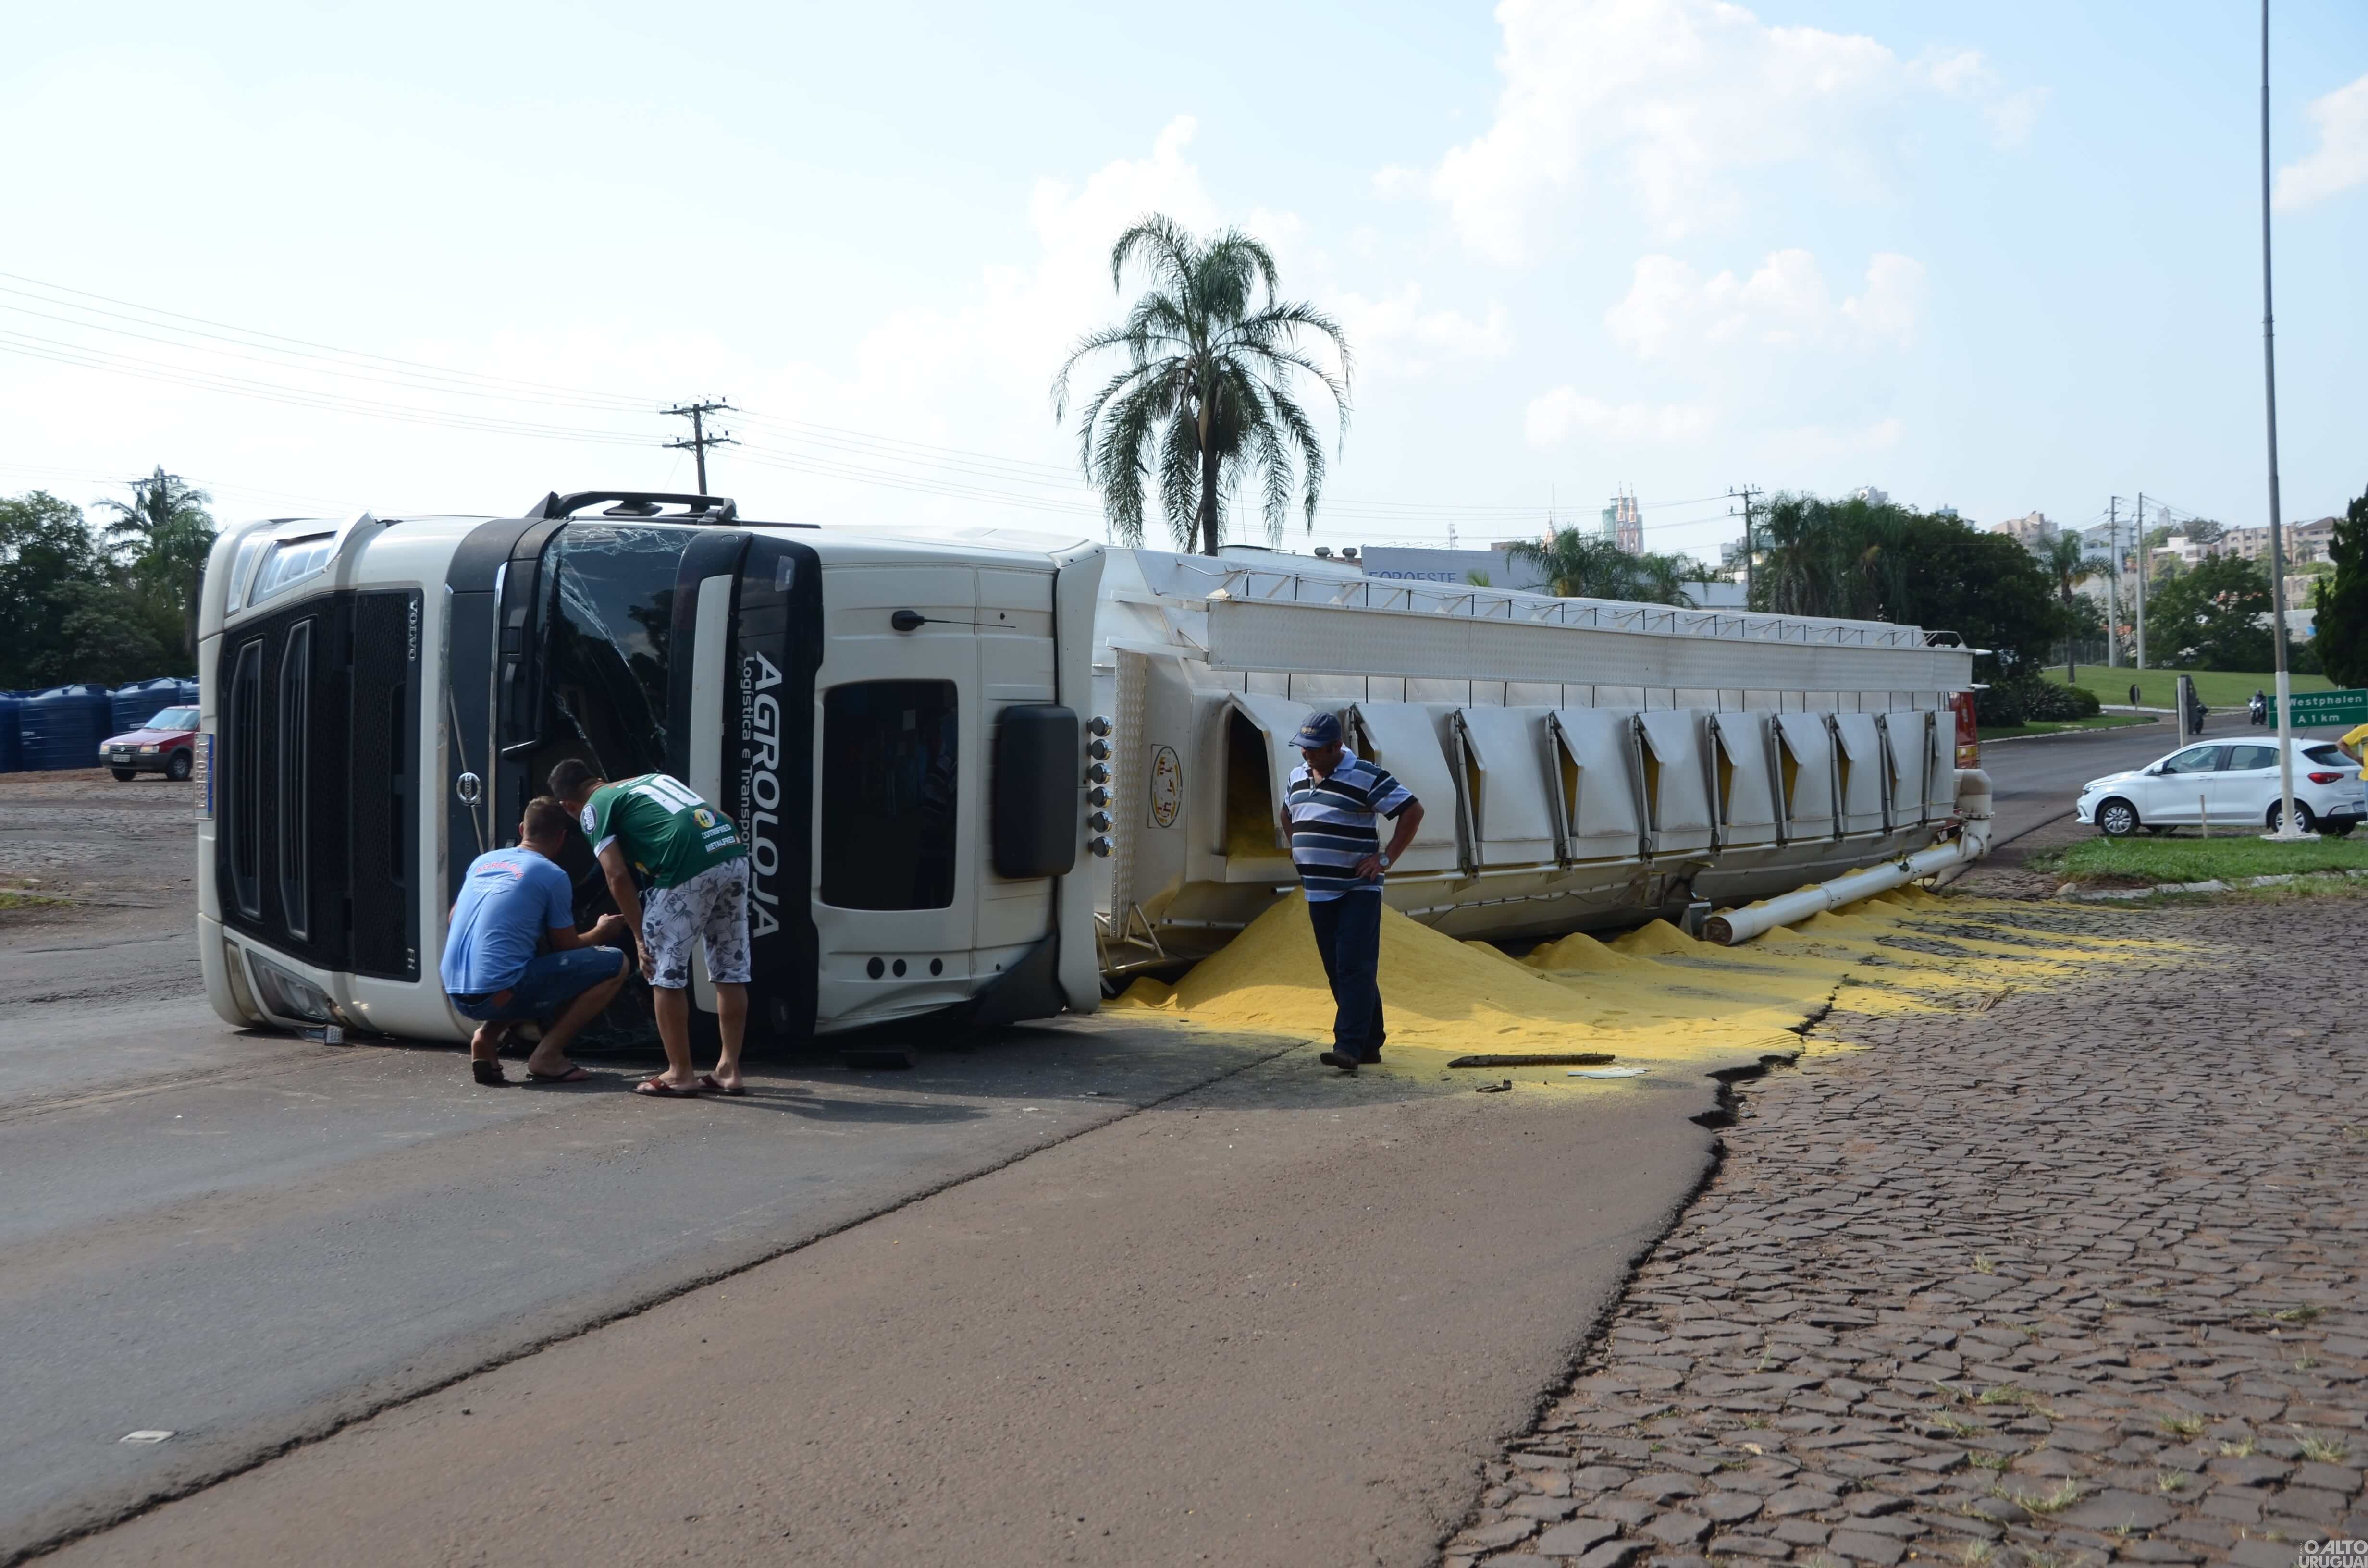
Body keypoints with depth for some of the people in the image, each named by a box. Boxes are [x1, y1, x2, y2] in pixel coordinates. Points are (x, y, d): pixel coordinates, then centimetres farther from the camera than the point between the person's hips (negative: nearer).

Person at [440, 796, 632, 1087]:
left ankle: (487, 1037, 11)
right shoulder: (553, 876, -2)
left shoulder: (483, 861, 17)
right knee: (614, 963, 0)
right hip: (498, 993, -8)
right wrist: (602, 931, 29)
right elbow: (567, 948, 8)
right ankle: (547, 1055, -6)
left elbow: (454, 918, 31)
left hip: (457, 995, 8)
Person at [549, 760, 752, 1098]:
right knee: (731, 971, 14)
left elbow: (618, 876, 2)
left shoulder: (593, 808, 13)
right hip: (734, 853, 7)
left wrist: (640, 937, 9)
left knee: (665, 972, 8)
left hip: (691, 867, -7)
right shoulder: (653, 778, 32)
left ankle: (680, 1074, 14)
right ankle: (729, 1071, 20)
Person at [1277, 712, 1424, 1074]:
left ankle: (1349, 1046, -16)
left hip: (1358, 891, -7)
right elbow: (1287, 814, 32)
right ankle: (1369, 1044, 17)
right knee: (1338, 972, 9)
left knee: (1355, 968, -13)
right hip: (1318, 892, 7)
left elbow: (1413, 811, -10)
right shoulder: (1297, 776, 11)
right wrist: (1296, 851, 18)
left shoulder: (1365, 778, -11)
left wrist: (1386, 858, -13)